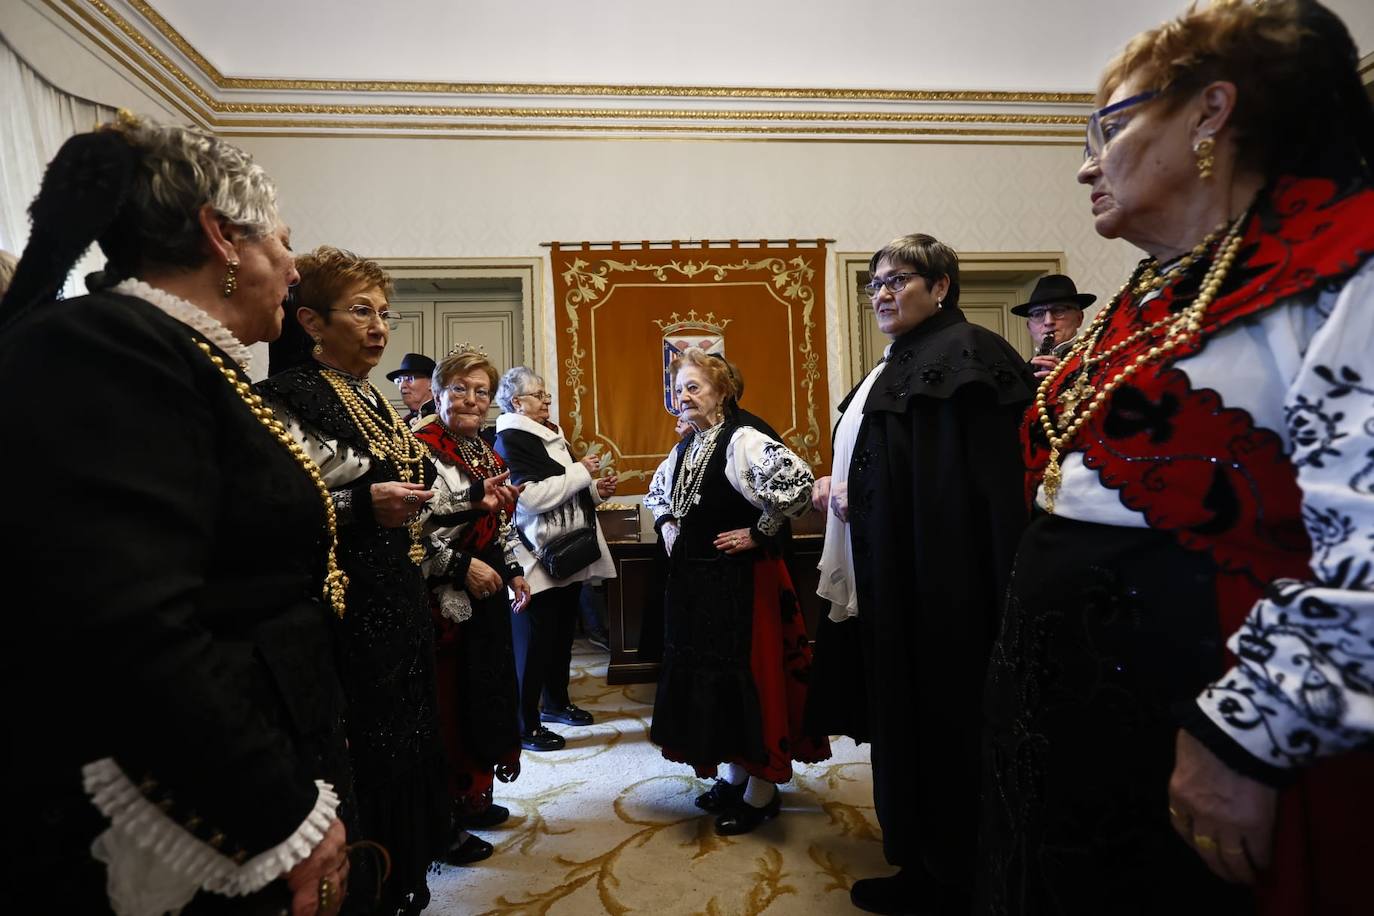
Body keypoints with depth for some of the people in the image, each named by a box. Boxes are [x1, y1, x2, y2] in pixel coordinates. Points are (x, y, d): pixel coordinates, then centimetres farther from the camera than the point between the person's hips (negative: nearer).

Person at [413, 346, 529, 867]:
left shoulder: (486, 452, 13)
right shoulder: (420, 448, -13)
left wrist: (514, 571, 15)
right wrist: (463, 566, -22)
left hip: (488, 593, 9)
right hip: (447, 600, -8)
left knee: (489, 694, 16)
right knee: (451, 704, 1)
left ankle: (474, 797, 34)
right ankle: (446, 822, 16)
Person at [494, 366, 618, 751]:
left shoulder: (550, 434, 15)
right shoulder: (509, 440, -12)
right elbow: (531, 496, -24)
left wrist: (595, 490, 7)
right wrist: (580, 471, -18)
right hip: (538, 557, -9)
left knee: (562, 633, 18)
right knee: (533, 642, -1)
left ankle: (556, 701, 34)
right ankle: (525, 724, 11)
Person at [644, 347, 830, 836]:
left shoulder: (742, 441, -16)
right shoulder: (684, 448, 10)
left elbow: (796, 480, -32)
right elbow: (657, 491, 30)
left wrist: (760, 531, -21)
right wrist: (666, 526, 12)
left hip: (741, 579, -8)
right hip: (694, 579, 9)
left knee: (748, 672, 1)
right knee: (705, 672, 15)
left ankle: (762, 792, 18)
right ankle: (734, 774, 33)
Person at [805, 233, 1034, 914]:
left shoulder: (965, 354, -12)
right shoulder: (893, 366, 17)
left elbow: (993, 481, -20)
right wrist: (836, 482, 7)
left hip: (936, 580, -10)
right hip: (885, 578, 10)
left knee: (938, 724, 3)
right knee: (899, 721, 16)